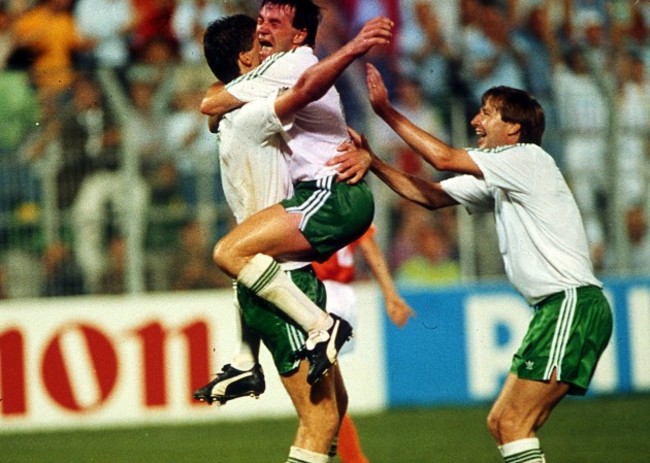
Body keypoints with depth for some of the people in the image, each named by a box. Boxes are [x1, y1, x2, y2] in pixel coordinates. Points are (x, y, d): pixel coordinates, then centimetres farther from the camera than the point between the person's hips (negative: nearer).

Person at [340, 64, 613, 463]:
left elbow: (444, 158, -15)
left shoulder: (528, 158, -8)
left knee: (513, 422, -15)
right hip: (557, 308, 10)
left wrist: (385, 109, -10)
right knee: (502, 423, 8)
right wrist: (371, 160, 8)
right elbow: (430, 195, 18)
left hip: (574, 303, -10)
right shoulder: (496, 180, 20)